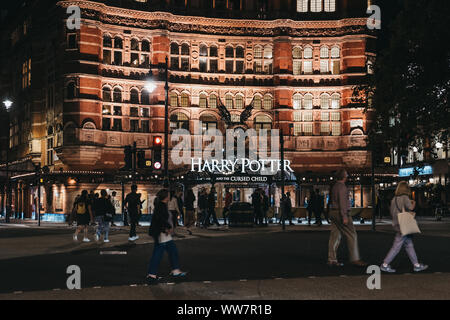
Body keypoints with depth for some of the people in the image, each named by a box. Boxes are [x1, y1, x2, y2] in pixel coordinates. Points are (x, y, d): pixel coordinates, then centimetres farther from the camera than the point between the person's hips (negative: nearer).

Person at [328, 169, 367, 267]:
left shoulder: (335, 186, 16)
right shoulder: (342, 187, -13)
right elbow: (342, 202, -20)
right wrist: (344, 217, -22)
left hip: (333, 212, 9)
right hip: (341, 213, -9)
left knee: (335, 236, 7)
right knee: (352, 235, -5)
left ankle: (332, 260, 5)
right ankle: (354, 259, -6)